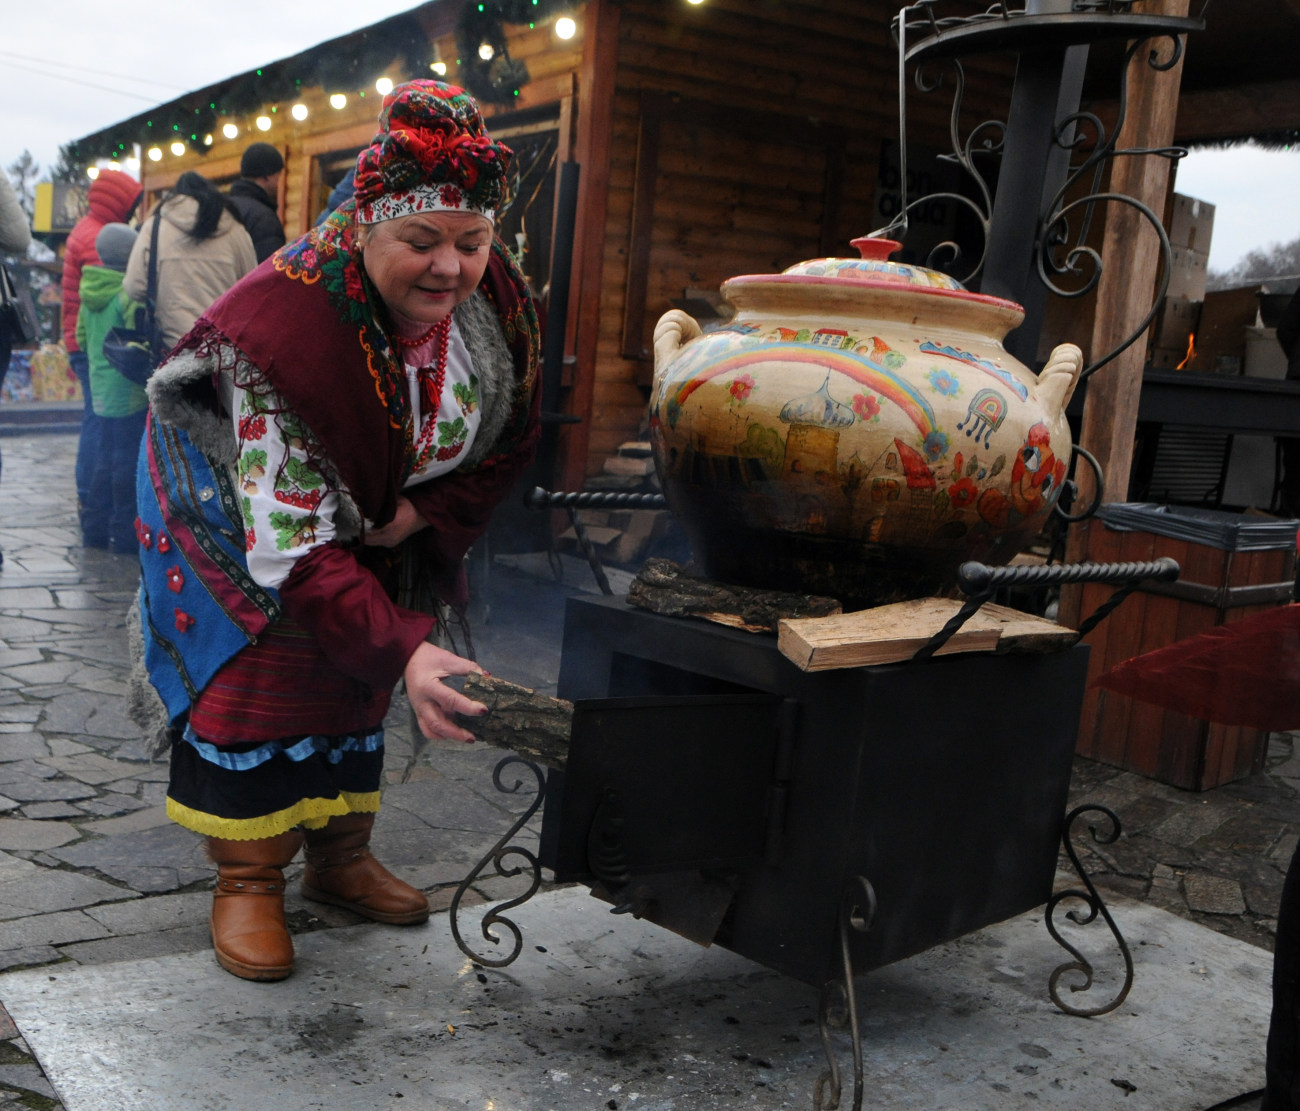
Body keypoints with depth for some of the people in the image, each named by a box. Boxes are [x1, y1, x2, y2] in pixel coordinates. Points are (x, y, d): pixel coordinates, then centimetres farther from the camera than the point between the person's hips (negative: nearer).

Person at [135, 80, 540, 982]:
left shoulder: (496, 299, -24)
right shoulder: (285, 325, -41)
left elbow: (510, 438, -6)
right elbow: (293, 537, -44)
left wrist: (423, 513, -20)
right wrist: (404, 650, -52)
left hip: (380, 508, 6)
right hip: (240, 492, -5)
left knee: (359, 660, 9)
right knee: (260, 661, -14)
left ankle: (339, 858, 26)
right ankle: (248, 883, 3)